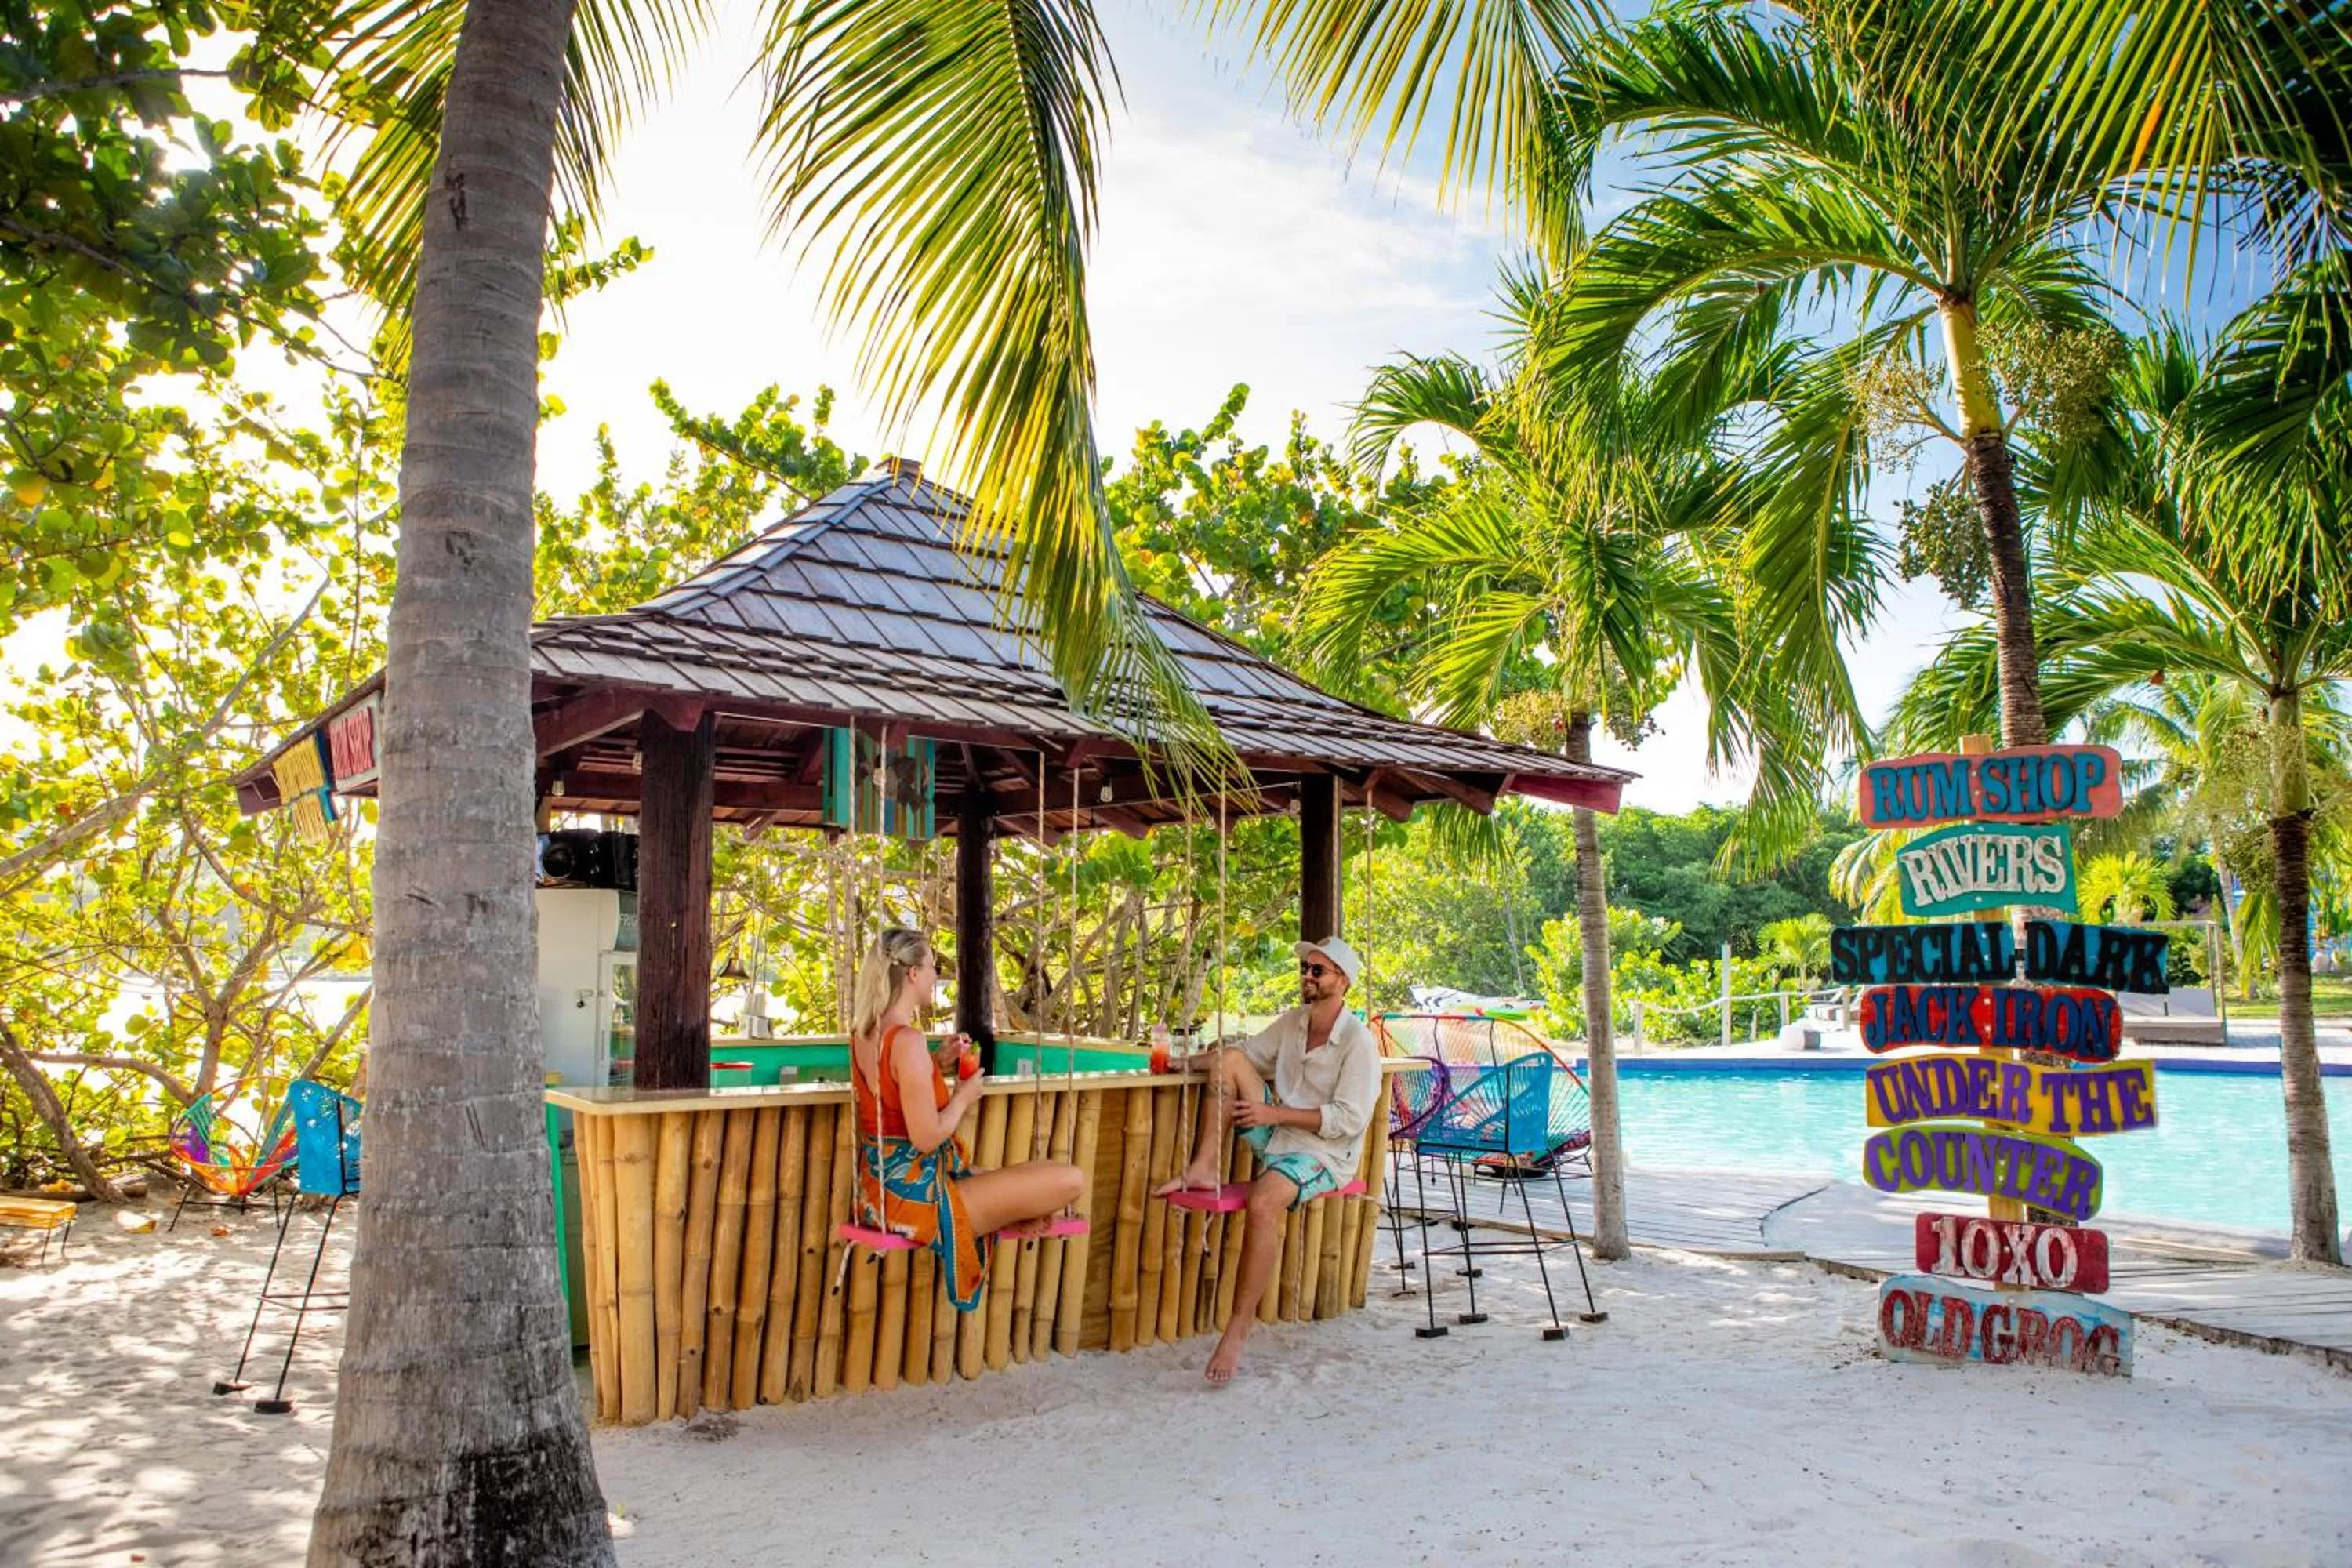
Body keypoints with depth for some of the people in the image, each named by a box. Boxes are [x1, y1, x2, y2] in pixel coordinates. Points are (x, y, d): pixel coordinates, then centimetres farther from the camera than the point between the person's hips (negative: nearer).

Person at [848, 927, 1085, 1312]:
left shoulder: (864, 1032, 4)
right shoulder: (908, 1041, -25)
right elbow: (927, 1137, -26)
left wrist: (938, 1064, 11)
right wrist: (963, 1097, -9)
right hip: (916, 1194, -10)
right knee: (1070, 1181, -8)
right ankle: (1009, 1224, 14)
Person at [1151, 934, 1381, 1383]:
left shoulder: (1358, 1043, -15)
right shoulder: (1294, 1021, 9)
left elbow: (1349, 1119, -20)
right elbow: (1246, 1053, 16)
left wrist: (1276, 1114, -22)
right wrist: (1184, 1063, 2)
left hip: (1325, 1151, -7)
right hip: (1277, 1133, 7)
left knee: (1264, 1201, -36)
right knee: (1230, 1061, -10)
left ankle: (1240, 1326, -28)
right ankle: (1204, 1168, -16)